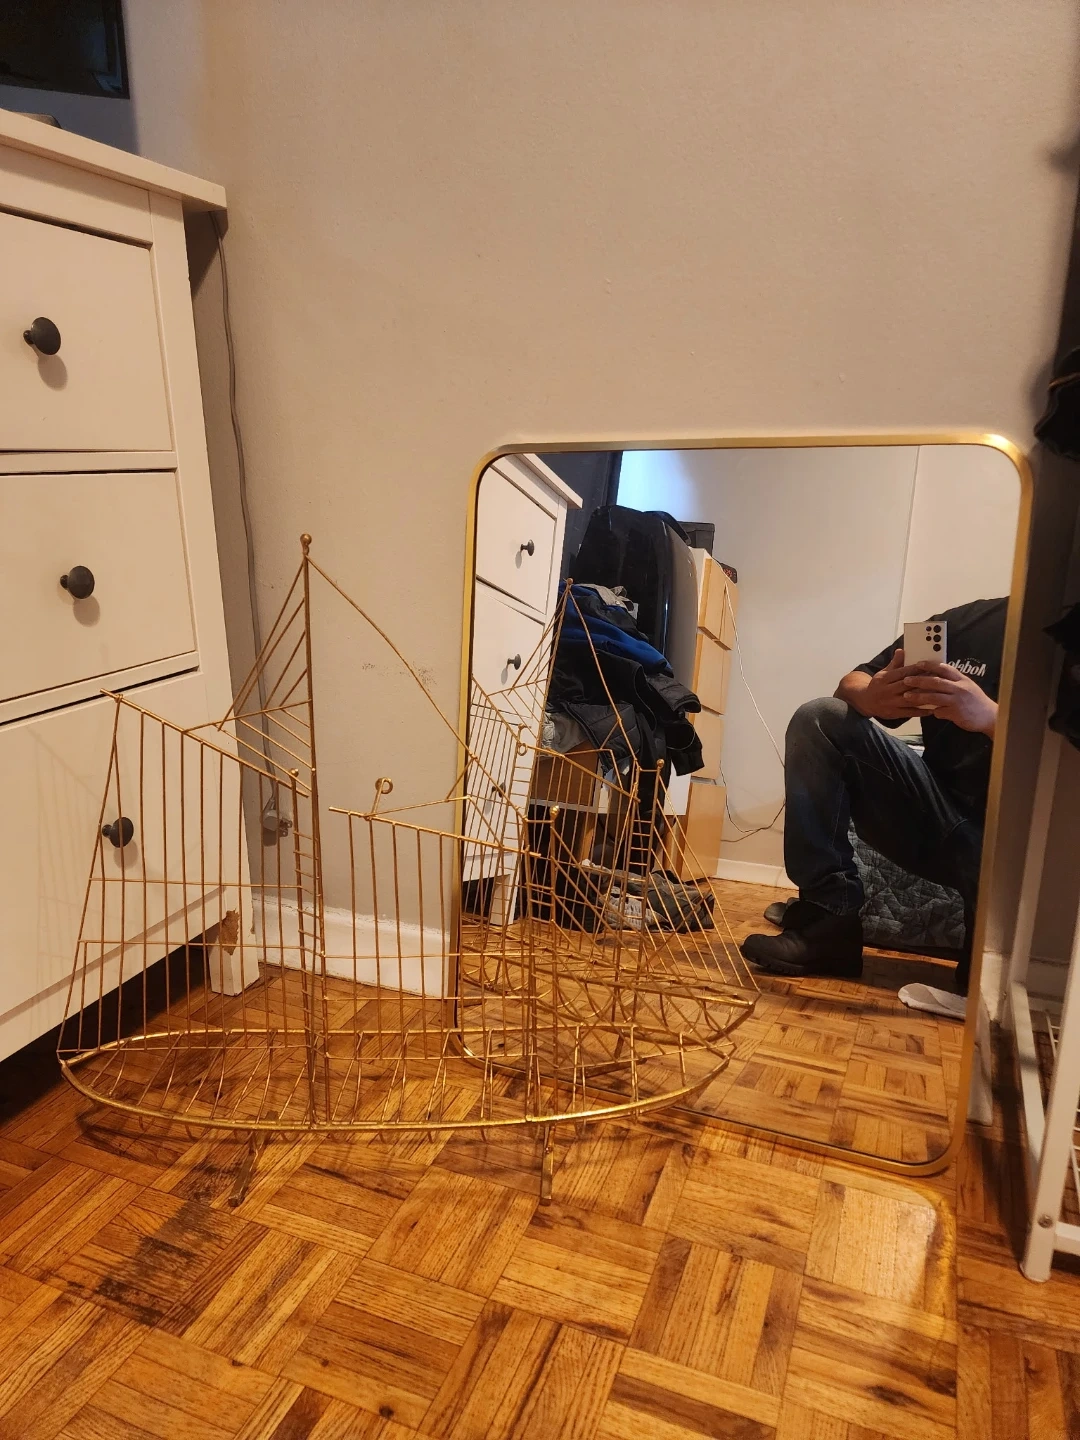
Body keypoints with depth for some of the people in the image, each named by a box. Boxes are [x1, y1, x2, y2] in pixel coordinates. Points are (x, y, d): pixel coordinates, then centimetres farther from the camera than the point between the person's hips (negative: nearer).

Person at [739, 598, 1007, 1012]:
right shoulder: (968, 620, 5)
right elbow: (852, 684, 5)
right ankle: (829, 924, -15)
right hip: (937, 816, 5)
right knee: (818, 719, -9)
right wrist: (871, 698, -19)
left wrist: (991, 717, -37)